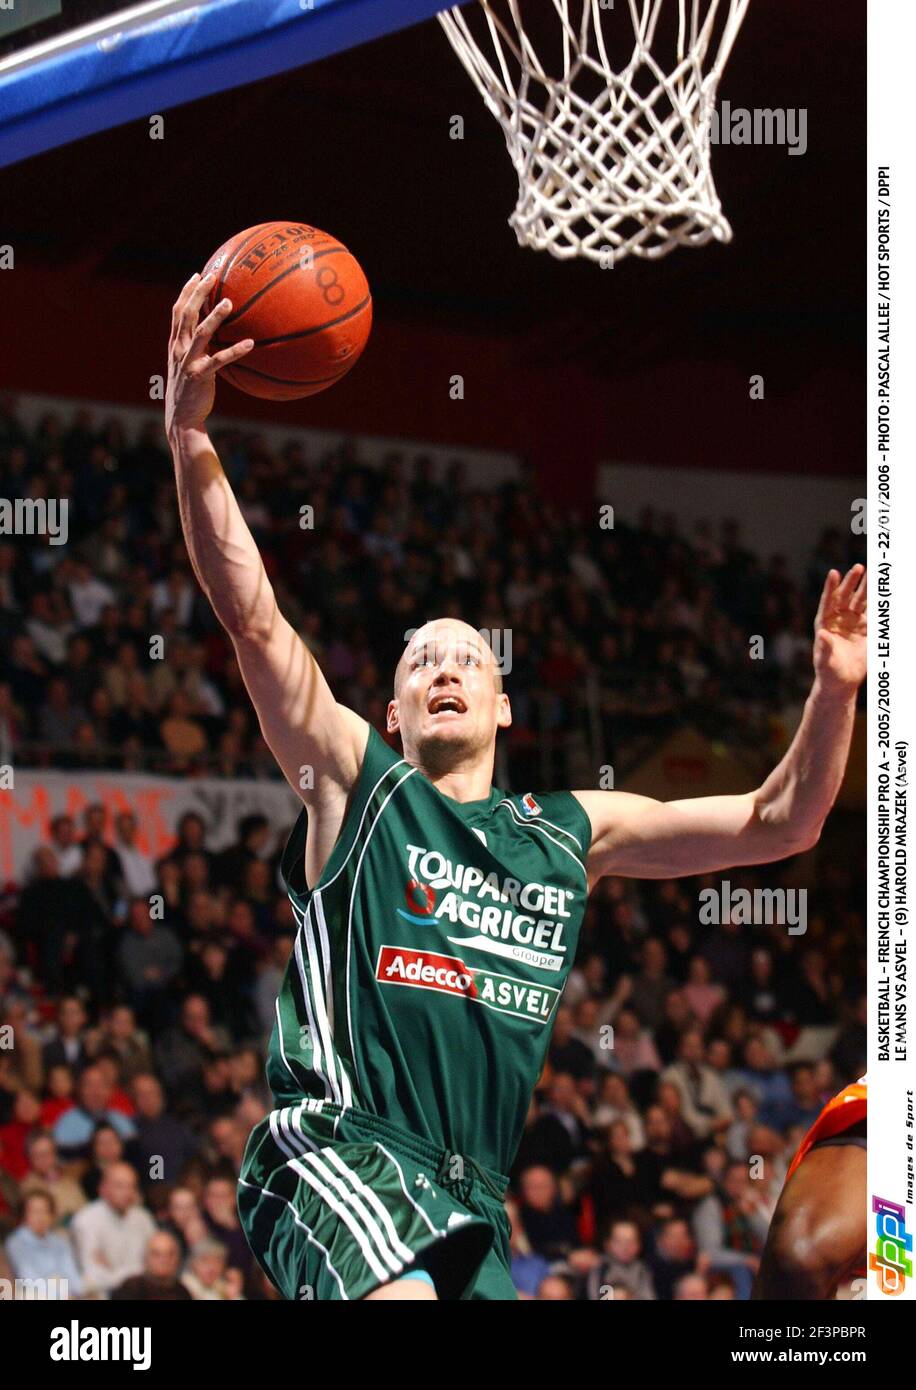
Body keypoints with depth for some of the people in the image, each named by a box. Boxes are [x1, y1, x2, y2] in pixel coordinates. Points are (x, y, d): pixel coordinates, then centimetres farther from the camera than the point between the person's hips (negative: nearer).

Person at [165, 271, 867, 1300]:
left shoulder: (571, 831, 20)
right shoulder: (355, 781, 8)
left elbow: (779, 825, 20)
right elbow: (249, 615, -6)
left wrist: (834, 692, 2)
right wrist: (190, 443, -19)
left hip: (470, 1194, 6)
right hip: (336, 1142, -6)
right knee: (402, 1295, -34)